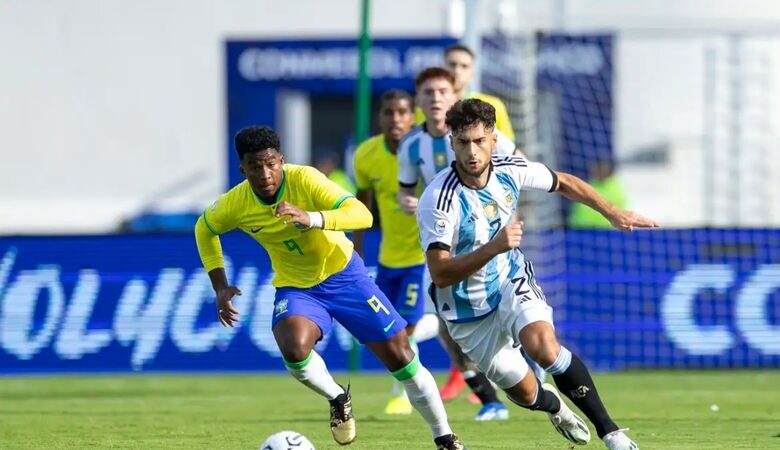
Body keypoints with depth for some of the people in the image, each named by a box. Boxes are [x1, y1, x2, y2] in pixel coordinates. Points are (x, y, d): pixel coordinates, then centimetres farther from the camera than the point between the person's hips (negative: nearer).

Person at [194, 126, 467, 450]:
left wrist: (311, 218, -51)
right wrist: (220, 286, 0)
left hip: (342, 273, -1)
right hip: (295, 287, 1)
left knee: (400, 356, -2)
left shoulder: (304, 180, -26)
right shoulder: (234, 204, -16)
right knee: (294, 348, -32)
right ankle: (337, 399, 1)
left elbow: (362, 215, -35)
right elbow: (204, 229, 8)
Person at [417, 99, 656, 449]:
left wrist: (613, 213, 7)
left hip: (512, 282, 2)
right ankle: (555, 406, 47)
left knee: (543, 345, -29)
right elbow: (440, 273, -32)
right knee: (524, 392, 7)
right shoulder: (437, 201, -28)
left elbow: (563, 183, 8)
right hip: (470, 311, -2)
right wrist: (492, 247, -44)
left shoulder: (510, 170, -13)